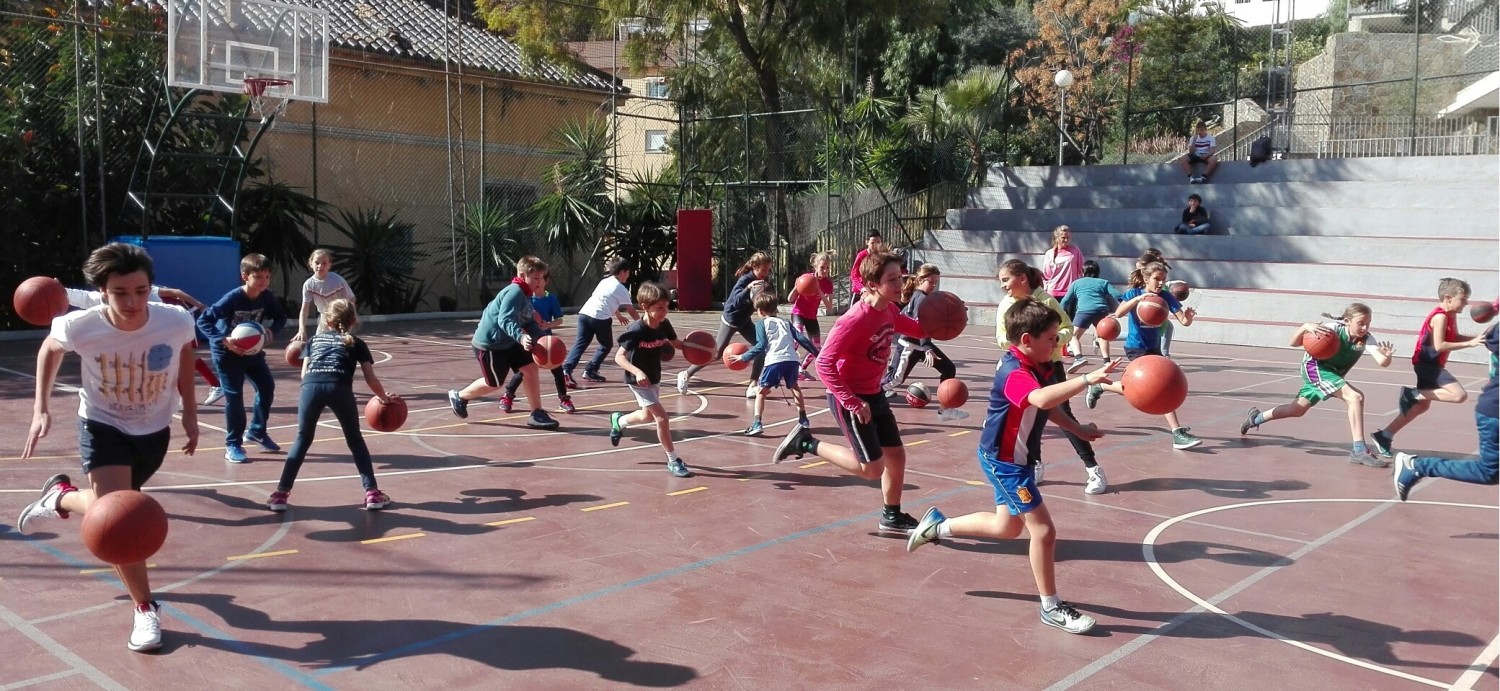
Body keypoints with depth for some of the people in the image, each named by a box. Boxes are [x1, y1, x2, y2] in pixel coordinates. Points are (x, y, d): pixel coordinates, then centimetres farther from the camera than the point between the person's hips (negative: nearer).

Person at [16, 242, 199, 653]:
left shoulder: (178, 322, -27)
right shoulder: (79, 327, -28)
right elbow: (50, 350, -2)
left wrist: (190, 413, 1)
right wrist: (41, 409, -7)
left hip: (154, 430, 2)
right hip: (102, 426, -2)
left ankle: (61, 497, 55)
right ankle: (145, 608, 2)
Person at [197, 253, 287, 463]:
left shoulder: (267, 297, -14)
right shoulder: (232, 299, -28)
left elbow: (281, 317, 3)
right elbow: (203, 320, -27)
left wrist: (272, 332, -17)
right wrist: (223, 340, -36)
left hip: (252, 349, 6)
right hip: (227, 353, -6)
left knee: (267, 387, 7)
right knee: (234, 395, -8)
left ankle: (257, 431, 28)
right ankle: (233, 445, 3)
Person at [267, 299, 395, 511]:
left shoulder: (314, 339, 32)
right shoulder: (356, 343, 27)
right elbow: (371, 379, 22)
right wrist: (384, 397, 38)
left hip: (311, 386, 1)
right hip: (339, 388, -1)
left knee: (302, 440, 21)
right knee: (355, 440, 16)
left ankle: (280, 494, 18)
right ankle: (372, 494, 13)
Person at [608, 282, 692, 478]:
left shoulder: (664, 324, -11)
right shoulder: (636, 330, -28)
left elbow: (677, 343, 6)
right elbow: (619, 357, -26)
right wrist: (637, 372, -41)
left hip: (655, 377, 7)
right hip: (639, 380, -7)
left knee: (649, 415, 26)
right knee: (662, 418, -13)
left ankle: (619, 421, 55)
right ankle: (673, 461, 1)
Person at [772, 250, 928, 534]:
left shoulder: (889, 311, -1)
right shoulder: (855, 320, -27)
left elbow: (914, 329, 22)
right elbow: (824, 363, -27)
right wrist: (853, 403, -28)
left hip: (875, 394, 8)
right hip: (850, 398, -8)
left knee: (896, 455, 12)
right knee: (872, 468, -4)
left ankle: (892, 517, 31)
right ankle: (806, 442, 8)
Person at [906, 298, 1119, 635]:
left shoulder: (1035, 367, 3)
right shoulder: (1014, 374, -28)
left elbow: (1047, 406, 22)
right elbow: (1041, 399, -51)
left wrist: (1078, 429, 12)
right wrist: (1088, 379, -57)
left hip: (1013, 458, 10)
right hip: (1003, 461, -10)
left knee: (1007, 527, 23)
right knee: (1043, 530, -7)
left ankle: (939, 525, 36)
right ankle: (1051, 608, 8)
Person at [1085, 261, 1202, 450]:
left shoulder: (1166, 297, -4)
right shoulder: (1134, 293, -11)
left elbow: (1184, 321, -13)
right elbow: (1118, 313, -28)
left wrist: (1188, 316, -37)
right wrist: (1138, 298, -39)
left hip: (1153, 348, 6)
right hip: (1136, 348, -6)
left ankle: (1098, 387, 38)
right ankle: (1178, 433, -19)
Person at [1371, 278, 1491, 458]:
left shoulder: (1450, 315, 11)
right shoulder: (1440, 316, -18)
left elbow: (1454, 338, 20)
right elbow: (1439, 345, -23)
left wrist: (1477, 338, 5)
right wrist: (1469, 343, -21)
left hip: (1431, 364, 10)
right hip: (1428, 363, -10)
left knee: (1422, 405, 16)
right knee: (1459, 395, -21)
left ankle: (1384, 436, 17)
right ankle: (1412, 394, -13)